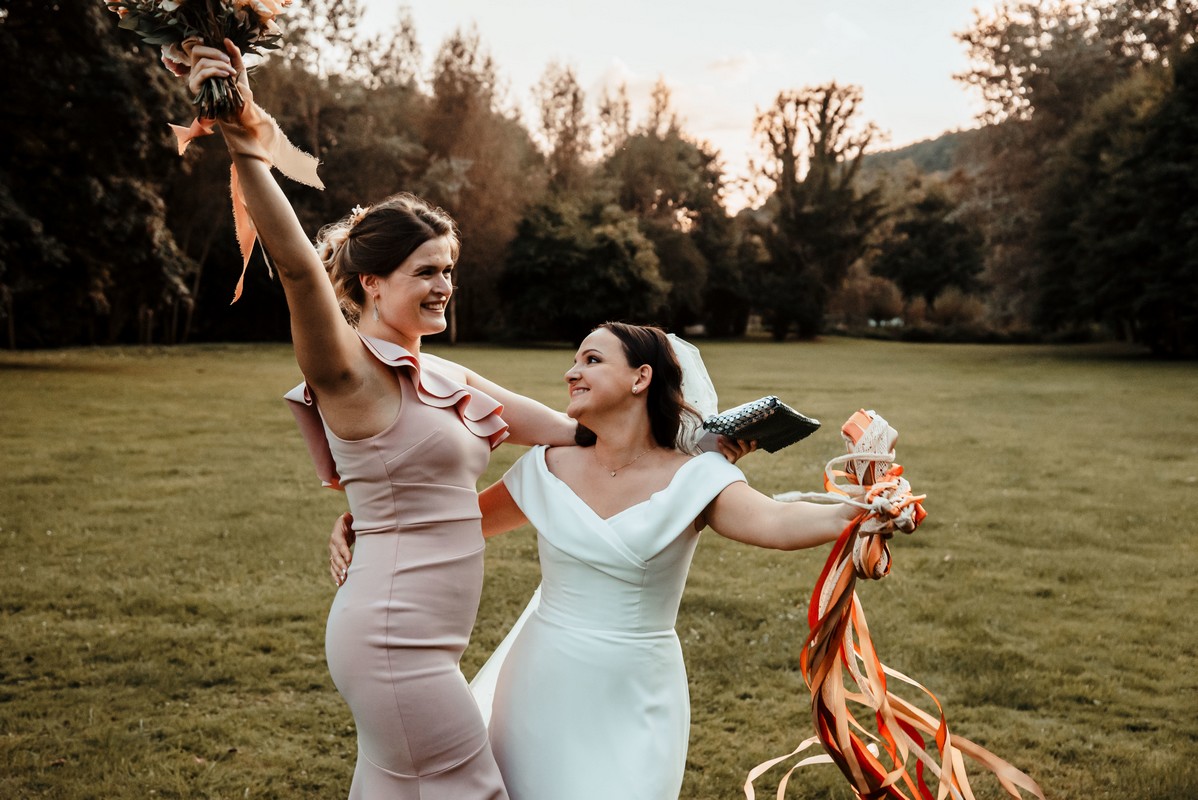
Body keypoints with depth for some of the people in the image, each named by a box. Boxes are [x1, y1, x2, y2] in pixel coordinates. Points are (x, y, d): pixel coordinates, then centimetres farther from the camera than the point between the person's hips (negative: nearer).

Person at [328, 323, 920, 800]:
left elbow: (774, 522, -28)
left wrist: (856, 514, -47)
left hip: (631, 701, -3)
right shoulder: (549, 468, -2)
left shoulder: (693, 480, -11)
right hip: (543, 690, 3)